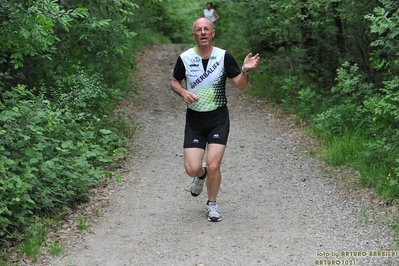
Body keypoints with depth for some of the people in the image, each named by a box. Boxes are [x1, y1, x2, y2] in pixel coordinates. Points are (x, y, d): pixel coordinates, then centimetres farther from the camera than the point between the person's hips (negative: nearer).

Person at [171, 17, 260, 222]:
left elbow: (240, 85, -4)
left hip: (218, 118, -1)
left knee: (213, 166, -11)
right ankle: (201, 174, 34)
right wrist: (183, 92, -10)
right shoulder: (185, 58, -4)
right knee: (191, 169, -6)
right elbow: (174, 81, 12)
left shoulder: (224, 56, -6)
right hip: (194, 119, 1)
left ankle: (212, 204, 17)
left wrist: (245, 70, -25)